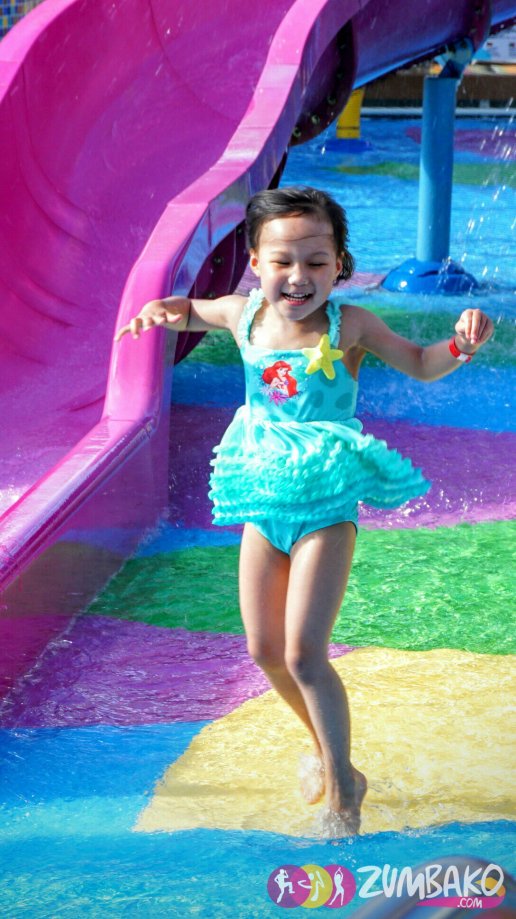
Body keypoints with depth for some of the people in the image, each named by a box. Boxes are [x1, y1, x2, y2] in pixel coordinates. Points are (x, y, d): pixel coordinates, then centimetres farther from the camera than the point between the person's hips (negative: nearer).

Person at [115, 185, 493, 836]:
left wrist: (461, 343, -21)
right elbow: (195, 312, 20)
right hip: (264, 506, 5)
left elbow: (421, 365, -1)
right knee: (265, 651, 12)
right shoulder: (243, 314, -3)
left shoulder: (349, 326, -13)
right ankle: (324, 746, 38)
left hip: (326, 508, -5)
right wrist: (165, 311, -3)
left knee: (303, 654, -13)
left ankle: (342, 791, 3)